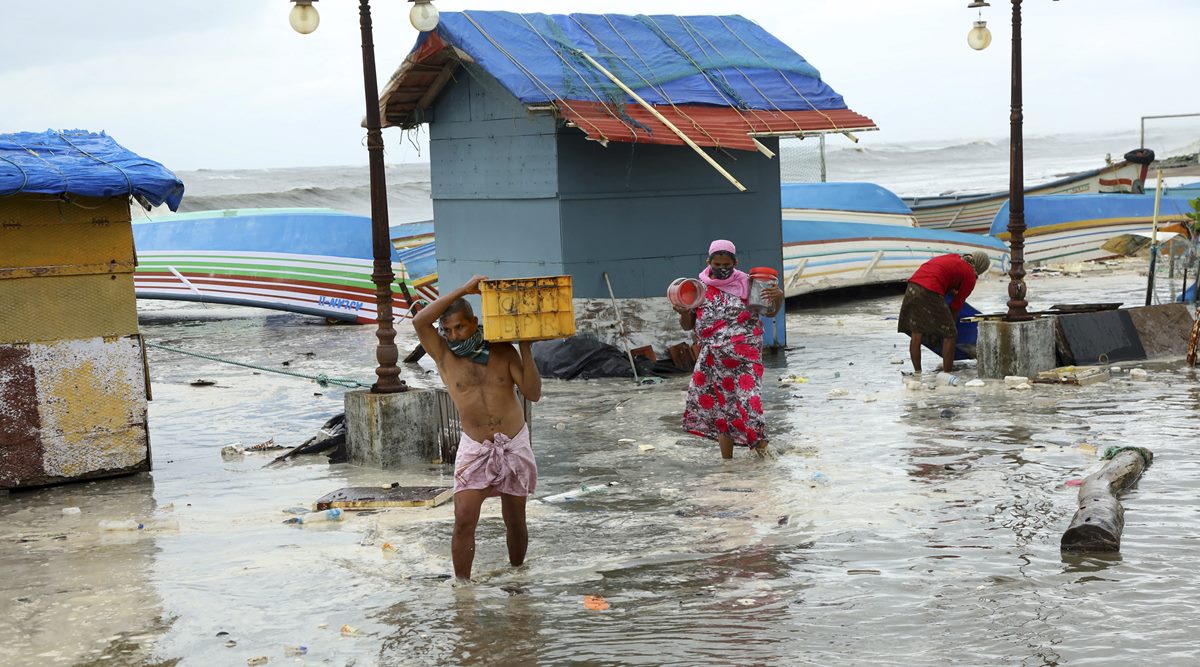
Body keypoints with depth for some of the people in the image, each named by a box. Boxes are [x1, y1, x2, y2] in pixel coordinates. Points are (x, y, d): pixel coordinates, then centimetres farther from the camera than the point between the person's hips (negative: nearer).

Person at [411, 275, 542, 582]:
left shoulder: (502, 351, 0)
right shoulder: (443, 354, -2)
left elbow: (533, 393, -6)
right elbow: (420, 321, -21)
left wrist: (525, 348, -12)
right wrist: (463, 290, -21)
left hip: (514, 446, 1)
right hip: (475, 449, -1)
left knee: (515, 521, 10)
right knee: (464, 521, -13)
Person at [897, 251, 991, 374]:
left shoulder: (953, 257, 27)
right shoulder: (970, 276, 9)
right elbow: (956, 305, 12)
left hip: (912, 286, 7)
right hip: (930, 293, -7)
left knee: (916, 334, 14)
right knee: (950, 335, 8)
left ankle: (917, 373, 17)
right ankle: (947, 374, 9)